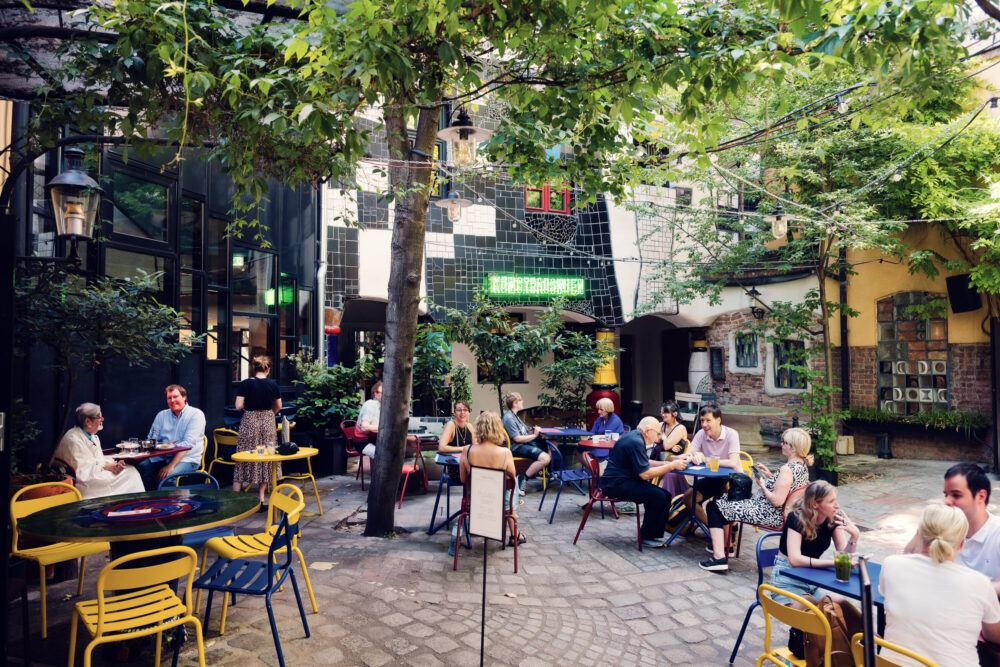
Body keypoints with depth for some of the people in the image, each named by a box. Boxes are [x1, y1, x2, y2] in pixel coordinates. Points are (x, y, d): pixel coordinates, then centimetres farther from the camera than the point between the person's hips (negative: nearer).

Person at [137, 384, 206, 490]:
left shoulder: (196, 415, -3)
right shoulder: (162, 415, 15)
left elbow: (188, 444, -13)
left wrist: (171, 465, -22)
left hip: (187, 459, -5)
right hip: (162, 456, 5)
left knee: (168, 475, -34)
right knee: (141, 467, -21)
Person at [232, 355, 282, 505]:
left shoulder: (245, 384, -7)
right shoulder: (273, 384, -1)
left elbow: (238, 406, -10)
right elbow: (278, 407, 8)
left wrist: (248, 406, 11)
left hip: (249, 423, -1)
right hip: (268, 424, 1)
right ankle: (260, 499, 11)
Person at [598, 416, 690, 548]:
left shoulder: (634, 436, 12)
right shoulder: (636, 442, -20)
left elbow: (646, 463, 19)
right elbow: (645, 474, -21)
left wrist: (671, 462, 8)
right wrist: (672, 466, -15)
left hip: (620, 481, 10)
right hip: (616, 485, -10)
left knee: (664, 494, 2)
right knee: (658, 496, -18)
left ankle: (655, 534, 6)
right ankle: (647, 537, -3)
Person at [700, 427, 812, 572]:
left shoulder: (787, 469, -26)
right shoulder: (802, 466, 5)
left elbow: (777, 501, -29)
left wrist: (762, 485, -14)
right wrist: (769, 475, 8)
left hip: (767, 514, -11)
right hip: (776, 514, 11)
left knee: (713, 507, -3)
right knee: (724, 501, 24)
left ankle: (719, 557, -6)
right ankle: (723, 545, 30)